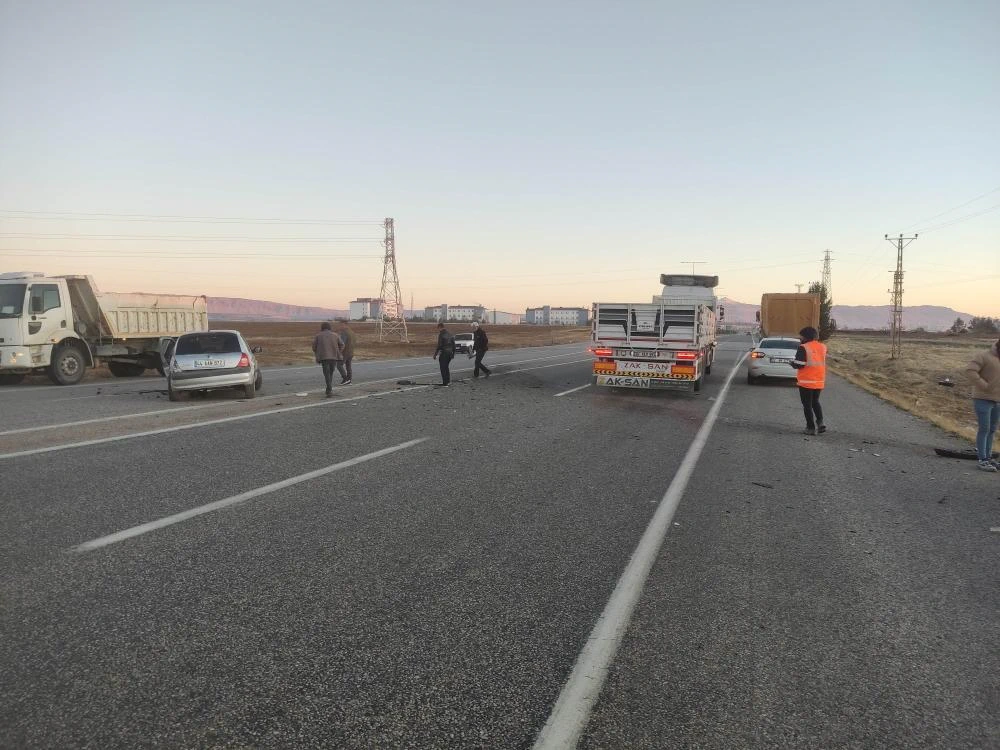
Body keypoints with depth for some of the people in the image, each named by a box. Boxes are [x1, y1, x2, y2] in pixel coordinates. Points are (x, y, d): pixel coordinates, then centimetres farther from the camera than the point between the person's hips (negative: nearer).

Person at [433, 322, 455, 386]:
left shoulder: (441, 334, -12)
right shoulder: (450, 333, 10)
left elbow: (439, 345, -17)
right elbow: (453, 344, 13)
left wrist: (435, 354, -12)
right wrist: (453, 353, 21)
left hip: (443, 353, -7)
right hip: (450, 352, 7)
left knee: (443, 368, -1)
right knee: (447, 367, 20)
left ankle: (445, 383, -1)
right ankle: (448, 380, 27)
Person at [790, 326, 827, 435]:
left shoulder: (803, 348, -15)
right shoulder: (822, 347, 6)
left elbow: (799, 364, -16)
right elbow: (823, 363, 13)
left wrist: (792, 363, 1)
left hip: (806, 382, -6)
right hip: (819, 382, 6)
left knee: (807, 405, 4)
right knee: (815, 402, 23)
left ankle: (811, 427, 4)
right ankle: (820, 423, 12)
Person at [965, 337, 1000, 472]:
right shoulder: (984, 356, -9)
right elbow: (970, 370, -21)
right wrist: (984, 386, -20)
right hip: (983, 399, -7)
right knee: (984, 429, -8)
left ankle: (988, 457, 17)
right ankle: (982, 460, -5)